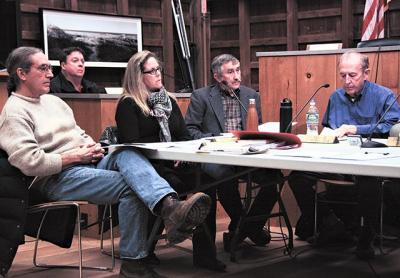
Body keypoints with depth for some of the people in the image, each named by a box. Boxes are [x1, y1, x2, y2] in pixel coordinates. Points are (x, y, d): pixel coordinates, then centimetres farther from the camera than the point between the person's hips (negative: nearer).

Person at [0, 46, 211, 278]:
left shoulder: (53, 101, 22)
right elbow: (29, 163, -18)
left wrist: (91, 145, 4)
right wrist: (74, 156, -12)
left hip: (86, 163, 7)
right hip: (58, 178, -7)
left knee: (128, 154, -25)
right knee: (130, 186, -27)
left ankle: (170, 207, -47)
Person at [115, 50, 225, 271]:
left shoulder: (169, 101, 20)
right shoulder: (128, 104, 0)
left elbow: (184, 136, 17)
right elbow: (131, 144, -9)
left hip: (173, 164, 5)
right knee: (174, 185, -34)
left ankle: (205, 253, -22)